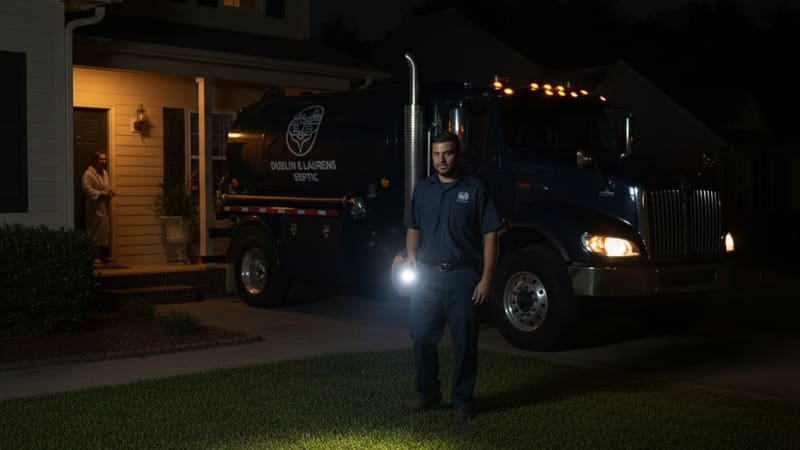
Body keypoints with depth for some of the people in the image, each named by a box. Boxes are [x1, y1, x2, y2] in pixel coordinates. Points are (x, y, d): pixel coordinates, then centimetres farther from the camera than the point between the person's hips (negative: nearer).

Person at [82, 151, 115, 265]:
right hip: (95, 208, -8)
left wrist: (110, 192, 4)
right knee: (95, 231, -7)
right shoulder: (88, 174, -11)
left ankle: (104, 255, 17)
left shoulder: (105, 172, 15)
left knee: (106, 230, 10)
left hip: (105, 207, 8)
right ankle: (95, 255, -3)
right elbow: (87, 189, -18)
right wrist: (101, 194, -20)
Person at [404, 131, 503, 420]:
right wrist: (411, 258, 2)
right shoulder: (423, 189, 11)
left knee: (464, 342, 4)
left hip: (463, 276, -3)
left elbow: (490, 235, -4)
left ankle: (463, 400, 17)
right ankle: (428, 393, 22)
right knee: (422, 337, 5)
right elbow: (413, 229, 19)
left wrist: (486, 278, -10)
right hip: (427, 275, 4)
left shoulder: (475, 188, -2)